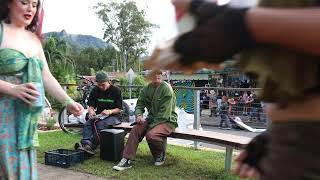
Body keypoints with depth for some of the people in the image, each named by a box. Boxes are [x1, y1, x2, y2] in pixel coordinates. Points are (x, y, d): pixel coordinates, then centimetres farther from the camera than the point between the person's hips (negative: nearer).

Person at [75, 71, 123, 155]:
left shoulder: (116, 90, -4)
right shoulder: (95, 90, 9)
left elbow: (119, 109, -5)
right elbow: (91, 106, 7)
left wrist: (109, 111, -23)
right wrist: (91, 111, -17)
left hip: (113, 116, -4)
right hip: (99, 115, 5)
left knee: (100, 124, -35)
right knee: (87, 123, -26)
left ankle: (91, 146, -42)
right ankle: (86, 144, -44)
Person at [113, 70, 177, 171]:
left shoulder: (166, 88, -14)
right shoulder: (146, 88, 6)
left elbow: (164, 113, -18)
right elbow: (139, 105, 9)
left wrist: (151, 125, -21)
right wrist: (139, 115, -14)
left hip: (167, 120, -6)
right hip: (152, 118, 6)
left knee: (151, 135, -31)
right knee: (135, 130, -19)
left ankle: (161, 155, 0)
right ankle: (127, 160, -14)